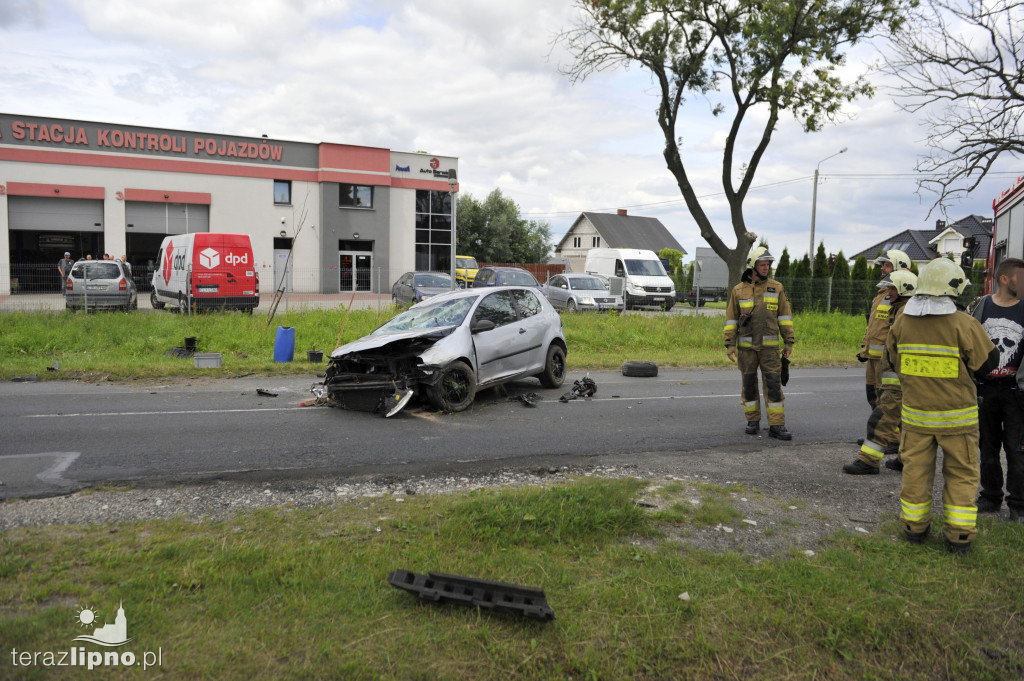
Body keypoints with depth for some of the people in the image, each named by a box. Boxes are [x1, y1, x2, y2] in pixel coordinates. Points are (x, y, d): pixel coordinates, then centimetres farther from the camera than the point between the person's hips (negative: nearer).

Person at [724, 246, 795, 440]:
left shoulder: (776, 288, 4)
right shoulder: (739, 290, 3)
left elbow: (785, 316, 5)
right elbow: (731, 319, 5)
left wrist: (789, 342, 1)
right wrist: (730, 344, -2)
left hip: (769, 346, 0)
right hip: (746, 346, 0)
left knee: (773, 384, -4)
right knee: (749, 384, 6)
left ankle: (776, 426, -1)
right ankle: (753, 422, 18)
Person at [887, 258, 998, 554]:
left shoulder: (902, 322, -4)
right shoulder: (964, 324, -16)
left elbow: (894, 359, 9)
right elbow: (987, 362, -7)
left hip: (915, 412, 3)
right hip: (957, 415, -3)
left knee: (916, 469, 13)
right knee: (961, 473, 11)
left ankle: (914, 527, 24)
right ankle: (959, 535, 15)